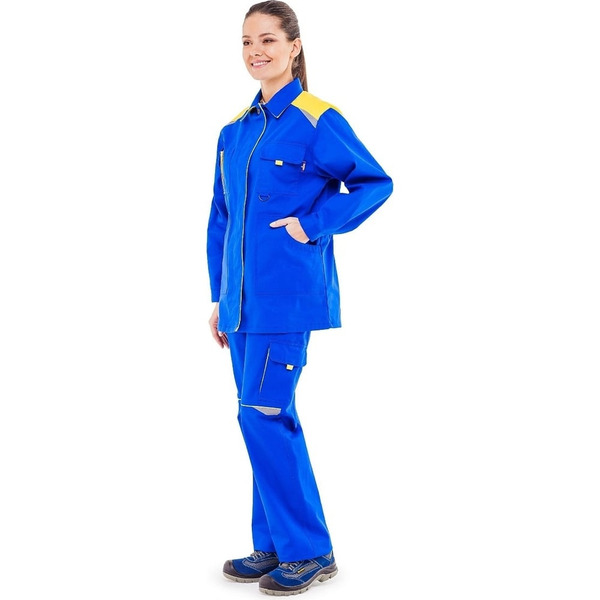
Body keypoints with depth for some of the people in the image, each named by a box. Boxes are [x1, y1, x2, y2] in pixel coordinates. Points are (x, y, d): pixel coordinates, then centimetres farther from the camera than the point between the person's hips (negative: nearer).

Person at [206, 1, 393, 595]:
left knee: (262, 417, -10)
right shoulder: (234, 132, 14)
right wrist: (219, 298, 15)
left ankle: (310, 551, 4)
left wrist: (312, 224, -14)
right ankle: (273, 546, 22)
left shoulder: (317, 121, -6)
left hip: (287, 295, -7)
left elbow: (375, 182, -7)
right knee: (270, 420, 11)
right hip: (243, 299, 7)